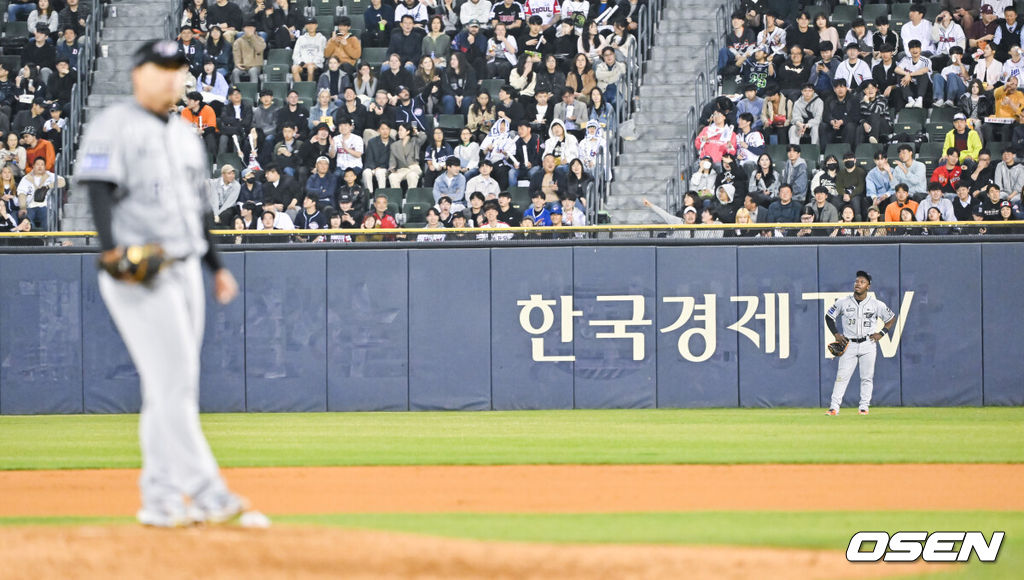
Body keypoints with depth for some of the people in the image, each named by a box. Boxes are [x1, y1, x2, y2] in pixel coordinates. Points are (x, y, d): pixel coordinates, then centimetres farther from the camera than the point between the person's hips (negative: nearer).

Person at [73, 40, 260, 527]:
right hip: (139, 276, -8)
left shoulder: (186, 136, 21)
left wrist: (217, 266, 22)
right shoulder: (114, 126, -4)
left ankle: (159, 501, 10)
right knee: (173, 382, -14)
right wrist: (111, 249, -29)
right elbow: (99, 189, -15)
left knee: (170, 392, 7)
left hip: (185, 272, 8)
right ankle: (205, 492, -20)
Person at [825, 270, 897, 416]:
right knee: (842, 376, -6)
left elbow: (891, 319, 11)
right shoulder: (843, 302, 0)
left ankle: (864, 407, 11)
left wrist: (881, 333, -1)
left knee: (867, 377, 3)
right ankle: (834, 407, -6)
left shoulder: (877, 304, -2)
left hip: (867, 345, 0)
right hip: (849, 344, 0)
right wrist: (836, 334, 2)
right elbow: (829, 316, 12)